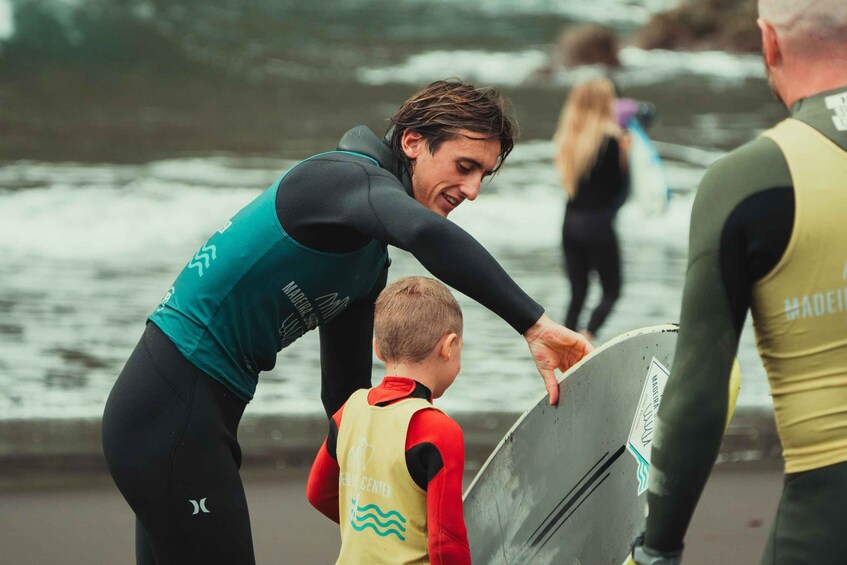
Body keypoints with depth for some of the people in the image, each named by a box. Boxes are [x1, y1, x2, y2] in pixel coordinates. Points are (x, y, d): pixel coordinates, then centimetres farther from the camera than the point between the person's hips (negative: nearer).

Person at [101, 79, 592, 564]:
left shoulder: (371, 263, 15)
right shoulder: (349, 175, -15)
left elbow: (344, 390, 19)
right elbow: (427, 233, -38)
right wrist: (534, 324, -39)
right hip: (175, 411, -10)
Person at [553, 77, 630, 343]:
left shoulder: (569, 139, 6)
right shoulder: (609, 140, -12)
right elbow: (618, 186, -7)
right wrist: (624, 154, 1)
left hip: (571, 222, 6)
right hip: (598, 224, -6)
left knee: (577, 292, 13)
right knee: (611, 291, 6)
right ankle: (586, 337, -15)